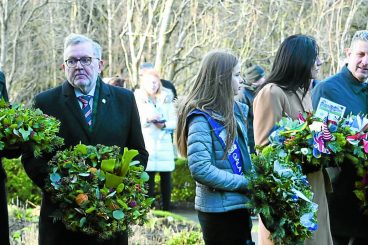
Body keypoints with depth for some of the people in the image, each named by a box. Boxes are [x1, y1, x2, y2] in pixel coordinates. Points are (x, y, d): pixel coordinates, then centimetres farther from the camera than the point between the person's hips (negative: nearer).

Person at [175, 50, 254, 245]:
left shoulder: (235, 110, 8)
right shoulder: (201, 119, -15)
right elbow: (201, 169, -22)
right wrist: (245, 183, -18)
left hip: (239, 205, 8)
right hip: (219, 210, -8)